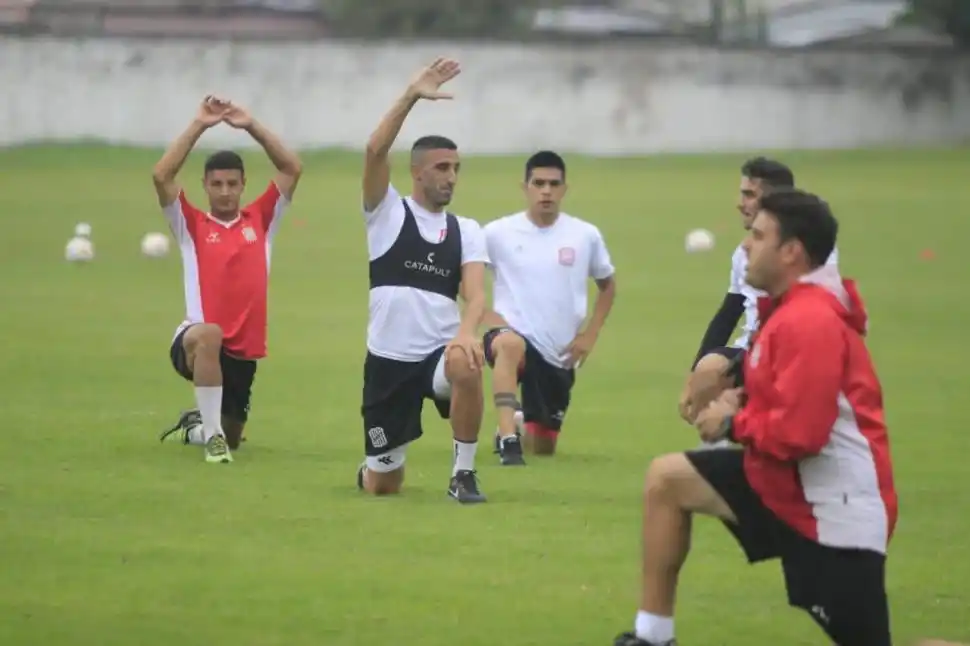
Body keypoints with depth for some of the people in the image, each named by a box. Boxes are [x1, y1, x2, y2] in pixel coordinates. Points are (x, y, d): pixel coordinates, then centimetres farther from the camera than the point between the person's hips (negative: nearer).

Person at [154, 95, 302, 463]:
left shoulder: (260, 220, 7)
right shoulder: (192, 225, 1)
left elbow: (292, 169, 1)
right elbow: (161, 176, -13)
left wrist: (251, 126, -4)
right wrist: (199, 126, -13)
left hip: (243, 351, 4)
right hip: (196, 342, -4)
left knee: (231, 437, 15)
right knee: (208, 335, -42)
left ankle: (194, 428, 53)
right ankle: (211, 434, -34)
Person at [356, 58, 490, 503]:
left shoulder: (466, 231, 7)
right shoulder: (387, 212, 1)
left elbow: (475, 292, -8)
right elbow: (375, 151, -16)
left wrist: (466, 332, -30)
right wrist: (412, 95, -23)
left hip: (441, 351, 1)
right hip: (388, 358, -1)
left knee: (466, 366, -38)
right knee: (382, 486, 3)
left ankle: (463, 474, -20)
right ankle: (370, 468, 44)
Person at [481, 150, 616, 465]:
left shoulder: (586, 236, 1)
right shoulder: (498, 233, -5)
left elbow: (607, 285, 16)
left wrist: (590, 335, 4)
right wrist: (488, 316, -11)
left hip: (559, 355, 3)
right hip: (514, 336, -3)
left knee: (544, 448, 11)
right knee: (510, 344, -43)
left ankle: (522, 424, 48)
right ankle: (509, 439, -42)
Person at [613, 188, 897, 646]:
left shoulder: (809, 320, -24)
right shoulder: (795, 308, 9)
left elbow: (798, 432, -28)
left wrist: (733, 424, -10)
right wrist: (743, 401, 4)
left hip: (835, 510, -10)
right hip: (785, 481, 11)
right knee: (667, 478, 10)